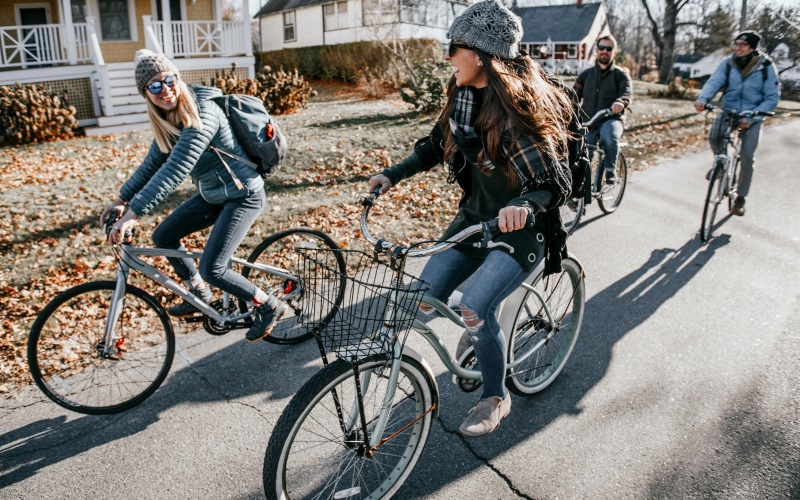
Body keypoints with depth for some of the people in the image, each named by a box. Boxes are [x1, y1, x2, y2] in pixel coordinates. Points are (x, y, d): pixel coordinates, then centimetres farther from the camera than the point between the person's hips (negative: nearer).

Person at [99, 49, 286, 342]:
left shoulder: (202, 114, -27)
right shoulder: (167, 119, 1)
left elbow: (175, 169, -35)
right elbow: (153, 163, 10)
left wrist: (133, 213, -38)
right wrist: (122, 199, 6)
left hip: (243, 195, -9)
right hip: (212, 195, 9)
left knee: (211, 269, -15)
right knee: (163, 236, 11)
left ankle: (268, 307, 8)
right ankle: (200, 295, 32)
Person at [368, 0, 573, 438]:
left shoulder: (525, 104, -21)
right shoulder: (463, 95, 0)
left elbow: (557, 181, -23)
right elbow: (436, 146, 14)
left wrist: (524, 205, -43)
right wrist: (393, 175, 2)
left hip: (523, 226, -7)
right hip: (475, 216, 7)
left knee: (474, 306, -23)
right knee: (424, 299, -5)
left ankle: (495, 398, 4)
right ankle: (486, 337, 24)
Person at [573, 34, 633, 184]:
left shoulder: (621, 75, 8)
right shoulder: (586, 75, 18)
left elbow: (628, 93, -11)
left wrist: (620, 102, -36)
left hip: (611, 119, -2)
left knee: (609, 136, -37)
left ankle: (610, 169, -16)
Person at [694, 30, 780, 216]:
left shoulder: (766, 67, -11)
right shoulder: (727, 63, -6)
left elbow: (772, 98, -11)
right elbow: (714, 82, -21)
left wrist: (751, 117, -25)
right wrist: (703, 99, -43)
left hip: (752, 117, -1)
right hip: (728, 111, 2)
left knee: (747, 155, -12)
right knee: (714, 136, -27)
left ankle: (740, 198, 5)